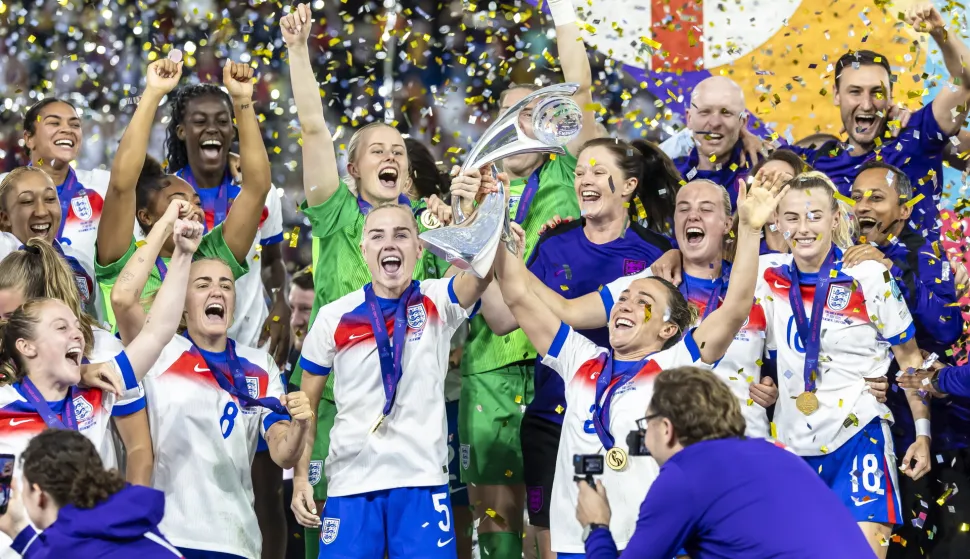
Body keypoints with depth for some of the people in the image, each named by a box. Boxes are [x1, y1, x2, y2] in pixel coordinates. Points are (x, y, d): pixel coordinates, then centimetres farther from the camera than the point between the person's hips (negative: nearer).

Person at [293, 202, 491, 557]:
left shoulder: (438, 303, -1)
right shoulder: (334, 318, 2)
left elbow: (481, 275, -24)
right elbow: (306, 405, 11)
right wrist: (300, 480, 3)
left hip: (422, 480, -1)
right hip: (351, 481, 1)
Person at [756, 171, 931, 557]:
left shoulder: (868, 278, -7)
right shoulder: (771, 279, 3)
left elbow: (909, 357, 0)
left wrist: (922, 434, -4)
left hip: (858, 436, -4)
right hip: (793, 442, 4)